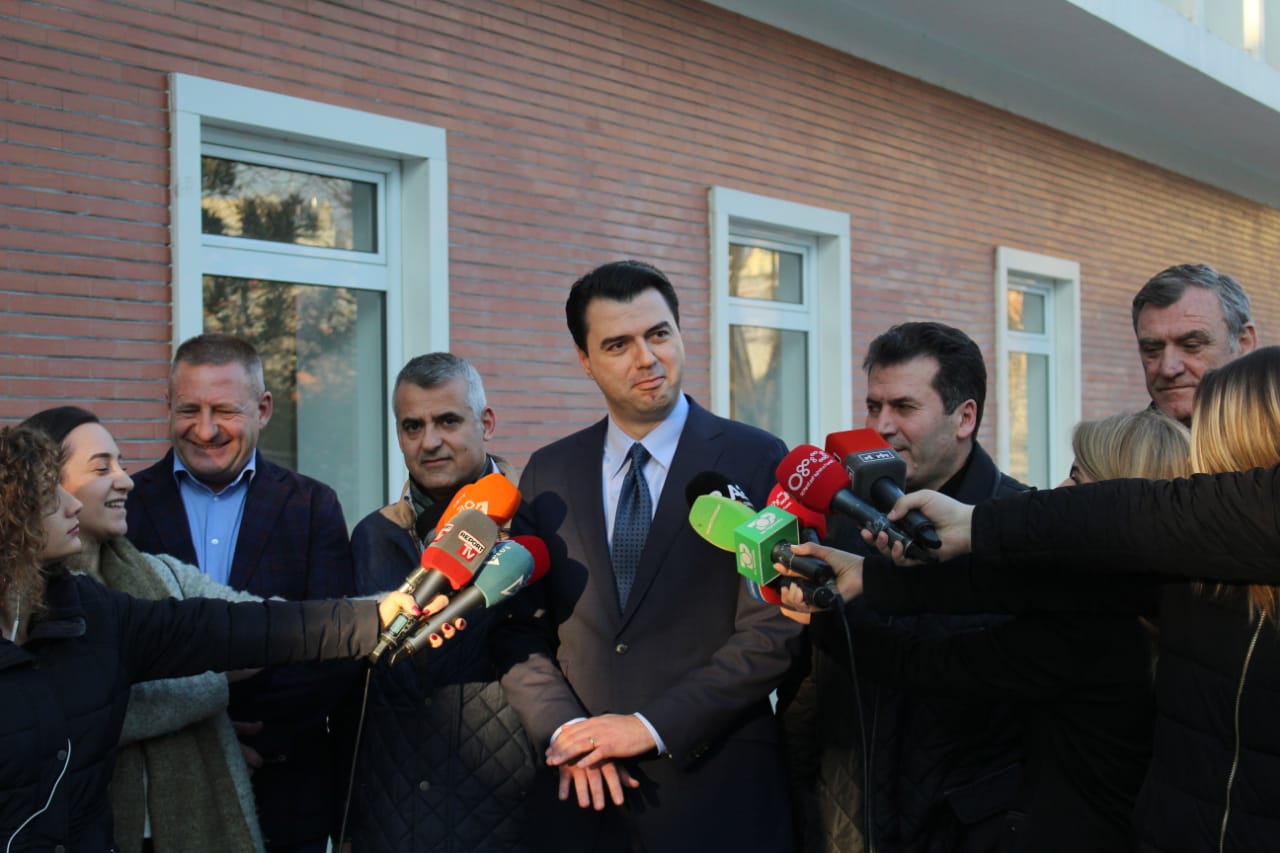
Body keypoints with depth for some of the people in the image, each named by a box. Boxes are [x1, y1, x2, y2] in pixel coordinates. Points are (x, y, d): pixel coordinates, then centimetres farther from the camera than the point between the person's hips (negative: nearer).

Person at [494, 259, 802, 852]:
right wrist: (565, 731, -10)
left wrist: (651, 726, -13)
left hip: (715, 792, -3)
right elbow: (522, 627, 6)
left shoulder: (755, 461, -6)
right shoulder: (549, 473, 6)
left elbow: (772, 632, -10)